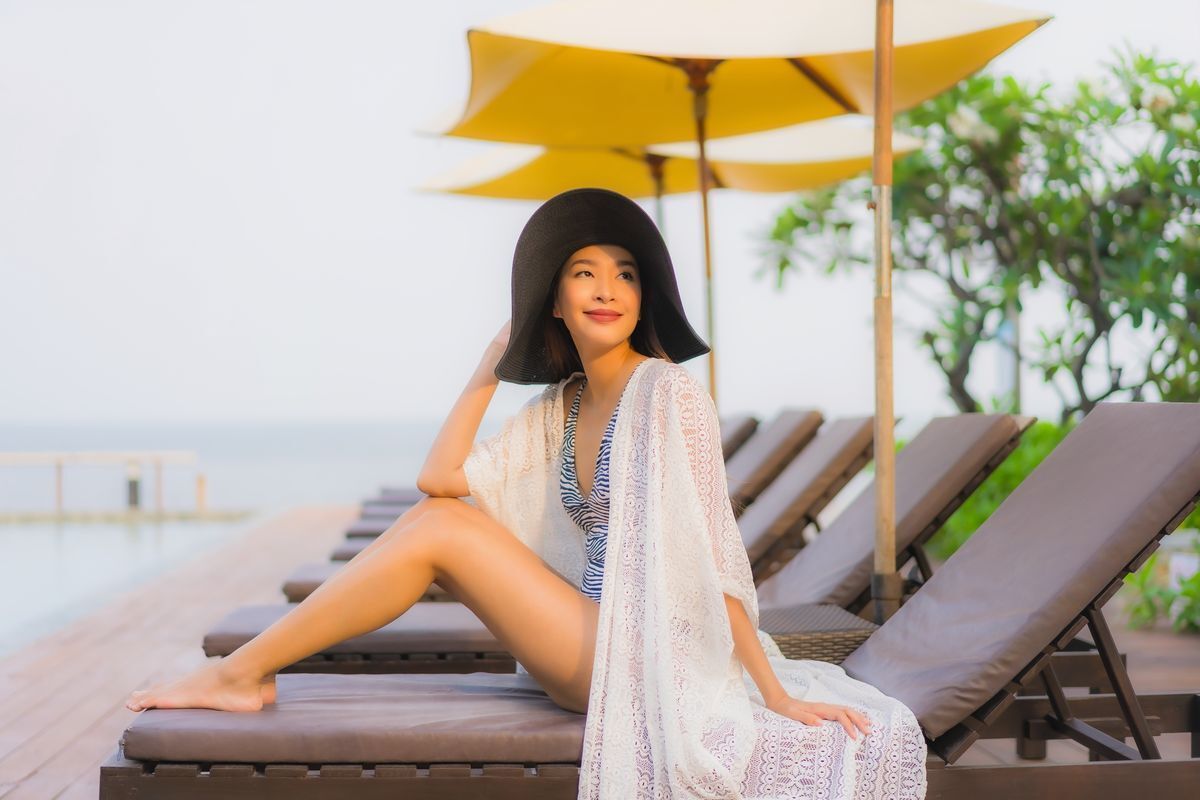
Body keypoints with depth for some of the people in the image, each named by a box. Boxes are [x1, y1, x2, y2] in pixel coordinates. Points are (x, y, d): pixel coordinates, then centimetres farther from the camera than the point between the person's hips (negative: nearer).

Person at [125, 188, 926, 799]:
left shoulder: (670, 393, -12)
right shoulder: (558, 407, 11)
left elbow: (709, 554, -16)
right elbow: (441, 475, 3)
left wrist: (775, 693, -16)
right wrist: (490, 367, 7)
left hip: (645, 661, -8)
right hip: (595, 644, 8)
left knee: (440, 531, -13)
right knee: (438, 515, 1)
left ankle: (241, 673, -3)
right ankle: (246, 673, 5)